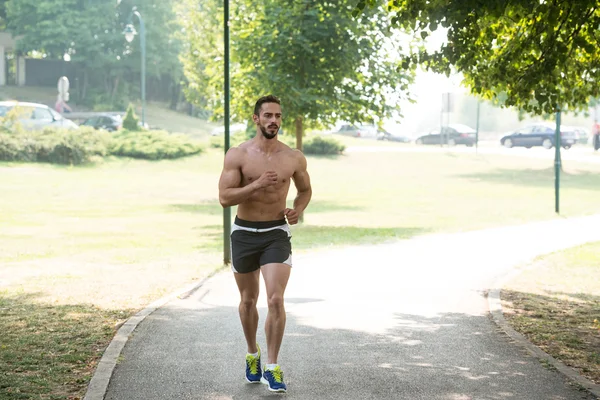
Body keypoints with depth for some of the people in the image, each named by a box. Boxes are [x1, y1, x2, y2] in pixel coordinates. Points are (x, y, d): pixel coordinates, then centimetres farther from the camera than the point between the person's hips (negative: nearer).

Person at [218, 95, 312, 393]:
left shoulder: (294, 158, -2)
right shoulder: (237, 155, -8)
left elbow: (305, 189, 15)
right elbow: (224, 197, -14)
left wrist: (298, 210, -5)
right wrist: (257, 184, -25)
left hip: (277, 234, 0)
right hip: (244, 234, 0)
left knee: (276, 300, -14)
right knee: (248, 301, 14)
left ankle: (271, 368, -5)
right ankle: (252, 354, 38)